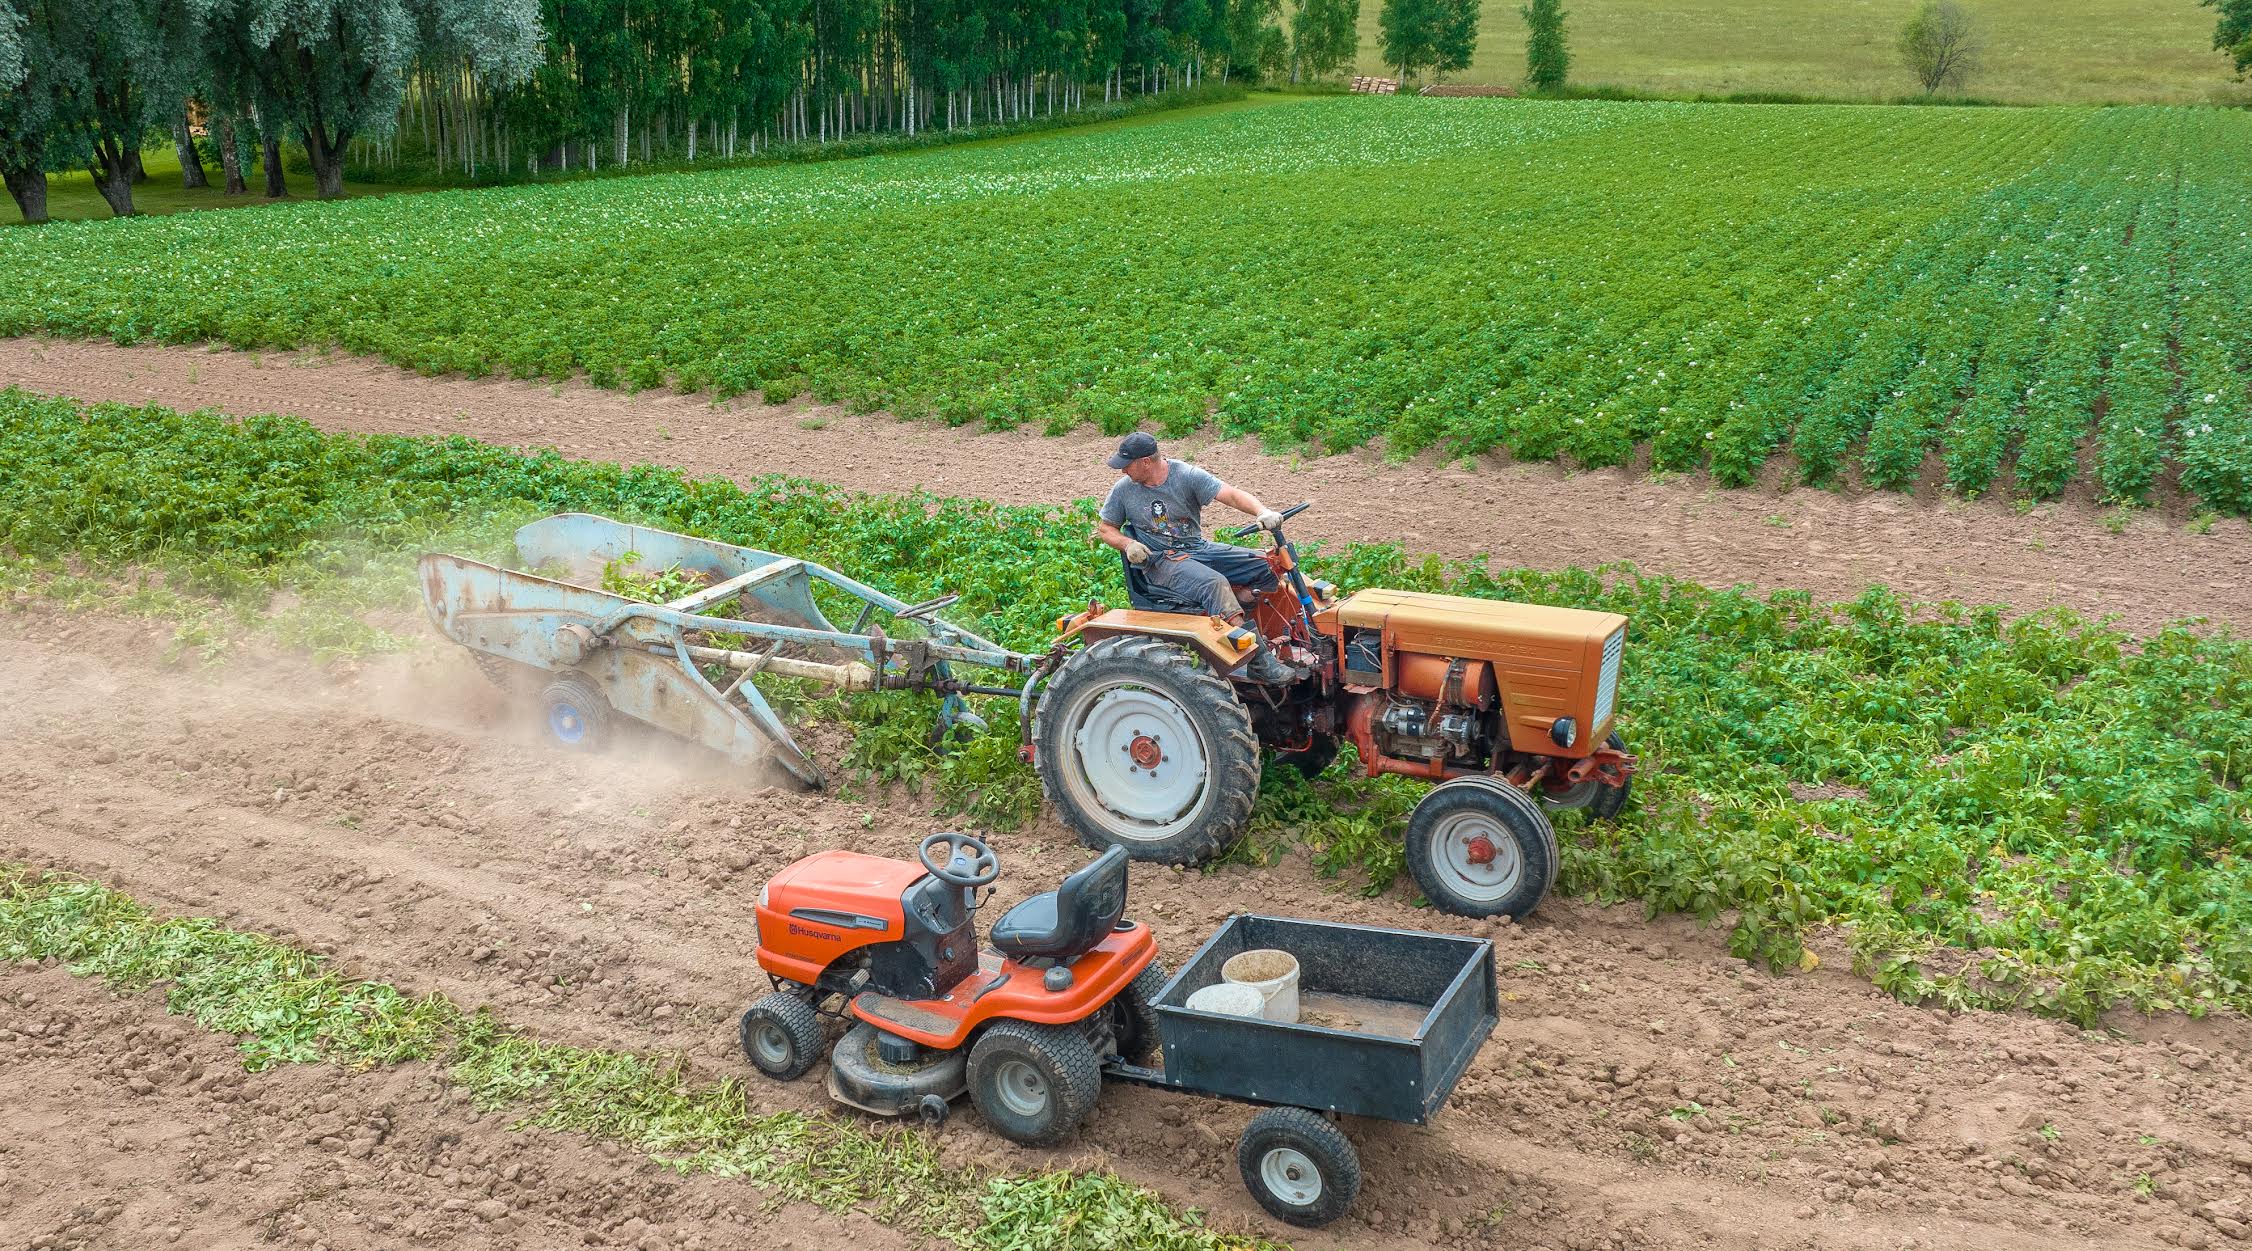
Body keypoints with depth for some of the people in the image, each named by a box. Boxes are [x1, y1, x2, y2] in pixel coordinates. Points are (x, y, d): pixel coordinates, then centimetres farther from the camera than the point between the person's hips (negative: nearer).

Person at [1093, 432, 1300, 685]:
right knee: (1214, 583, -34)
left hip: (1200, 548, 3)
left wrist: (1262, 511, -34)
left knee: (1269, 567, -9)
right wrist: (1129, 545, -9)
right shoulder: (1123, 490, 1)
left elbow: (1229, 494, -16)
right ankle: (1259, 662, -38)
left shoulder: (1186, 475, -5)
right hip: (1161, 560, -3)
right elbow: (1105, 528, 13)